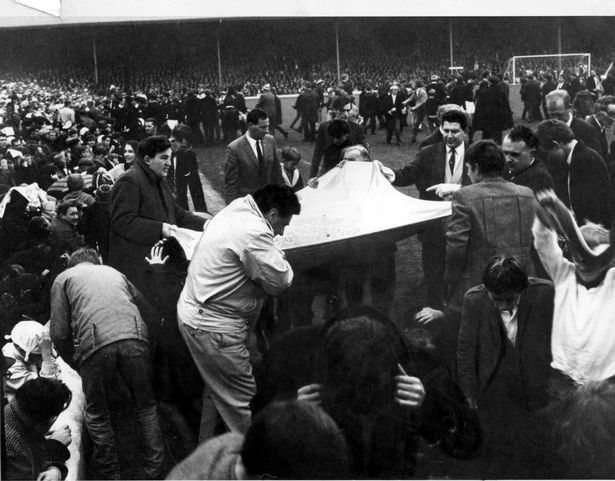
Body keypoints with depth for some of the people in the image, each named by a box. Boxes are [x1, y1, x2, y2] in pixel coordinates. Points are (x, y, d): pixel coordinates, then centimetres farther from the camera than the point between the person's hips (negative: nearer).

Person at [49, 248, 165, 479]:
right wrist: (144, 349, 38)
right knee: (146, 406, 22)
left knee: (97, 414, 19)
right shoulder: (115, 273, 34)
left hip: (95, 343, -2)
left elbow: (59, 333, 12)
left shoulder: (63, 278, 25)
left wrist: (77, 364, 25)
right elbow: (151, 317, 30)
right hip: (135, 337, 3)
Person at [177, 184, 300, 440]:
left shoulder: (234, 211, 9)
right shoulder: (254, 232, -22)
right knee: (240, 397, -1)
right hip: (213, 328, -11)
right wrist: (277, 256, 0)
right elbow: (280, 280, -20)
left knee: (218, 389, 23)